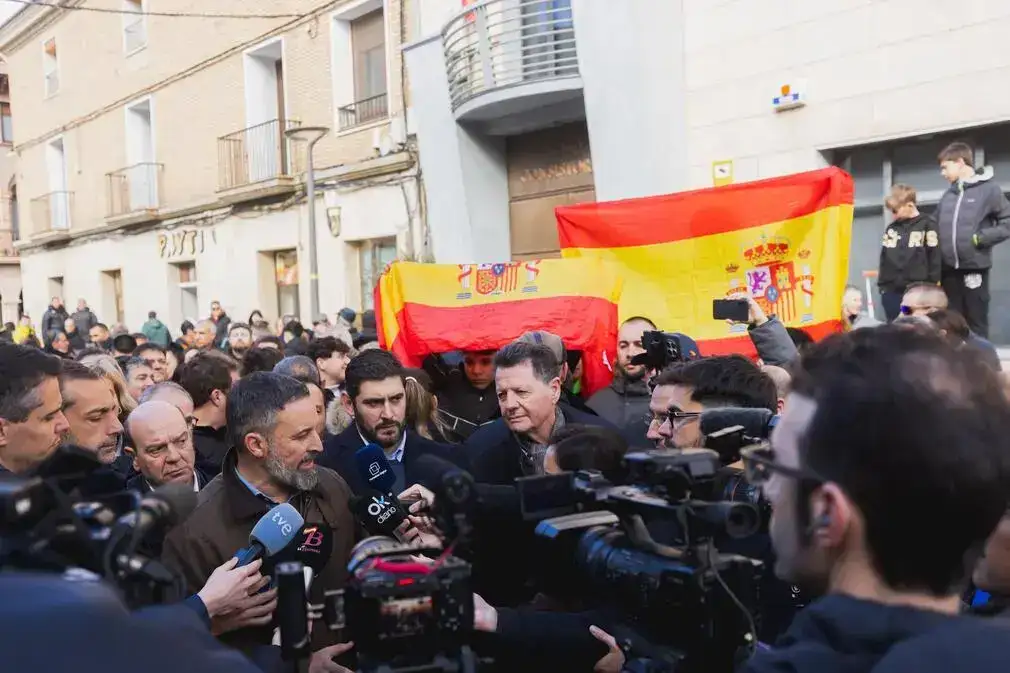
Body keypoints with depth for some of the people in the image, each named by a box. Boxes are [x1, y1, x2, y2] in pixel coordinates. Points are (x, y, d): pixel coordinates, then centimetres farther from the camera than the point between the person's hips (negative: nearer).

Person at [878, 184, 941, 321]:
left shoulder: (927, 225, -3)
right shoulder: (891, 228, 14)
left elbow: (935, 257, -5)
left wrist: (932, 286, -8)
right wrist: (882, 284, 12)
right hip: (891, 290, 5)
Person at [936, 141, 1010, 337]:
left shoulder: (989, 188, -3)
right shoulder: (948, 196, 12)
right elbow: (938, 229, 16)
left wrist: (980, 238, -12)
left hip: (975, 268, -5)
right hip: (949, 269, 5)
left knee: (977, 323, 1)